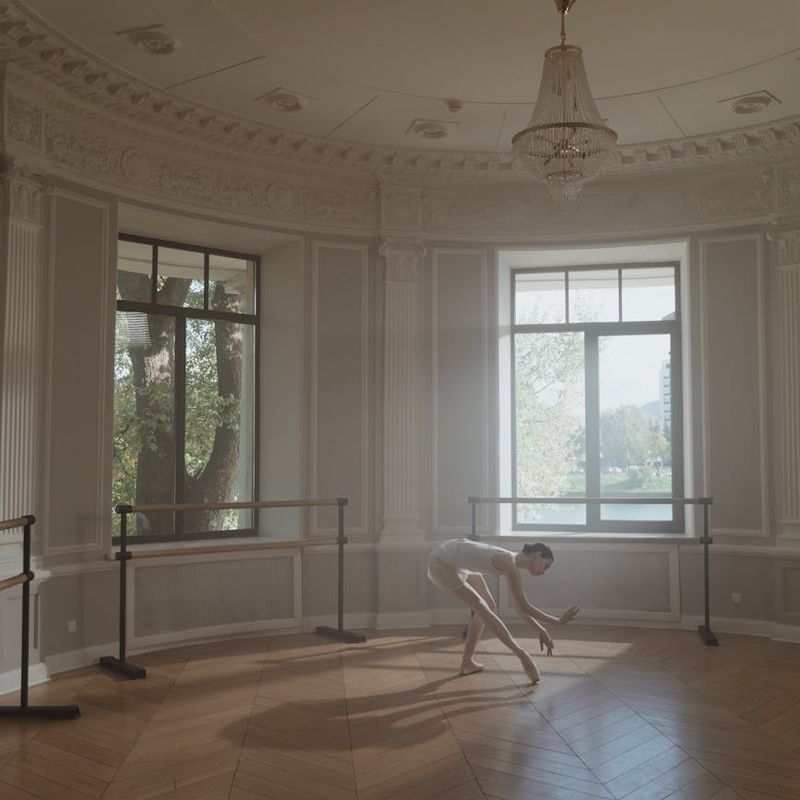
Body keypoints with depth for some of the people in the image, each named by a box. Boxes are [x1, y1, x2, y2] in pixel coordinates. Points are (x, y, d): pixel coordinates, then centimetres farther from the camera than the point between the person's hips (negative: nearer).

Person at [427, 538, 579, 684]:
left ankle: (468, 662, 19)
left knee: (488, 606, 10)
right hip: (441, 562, -10)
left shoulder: (514, 564, 2)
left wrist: (541, 630, 9)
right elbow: (523, 607, -23)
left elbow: (519, 607, 10)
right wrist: (557, 621, -19)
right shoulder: (509, 564, -25)